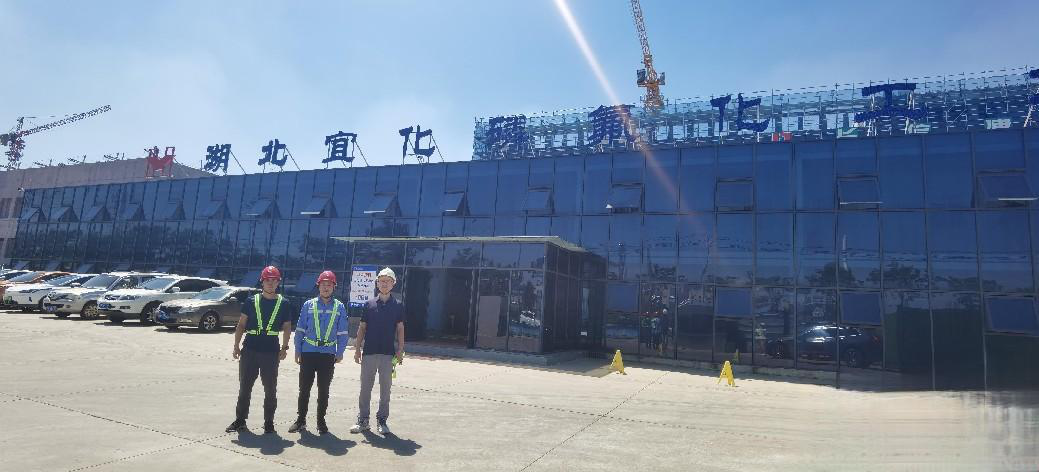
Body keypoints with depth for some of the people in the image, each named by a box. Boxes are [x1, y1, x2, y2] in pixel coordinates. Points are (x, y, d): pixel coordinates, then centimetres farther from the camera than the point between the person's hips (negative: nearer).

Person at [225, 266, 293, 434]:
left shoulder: (283, 304, 5)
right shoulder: (252, 302, 6)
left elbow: (287, 327, 8)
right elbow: (241, 325, 7)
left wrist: (284, 347, -1)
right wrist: (236, 346, 0)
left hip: (271, 352, -1)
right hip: (249, 350, 1)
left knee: (270, 389, 5)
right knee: (244, 387, 8)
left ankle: (268, 422, 16)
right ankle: (240, 420, 21)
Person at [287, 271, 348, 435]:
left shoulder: (339, 307, 4)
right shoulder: (308, 305, 4)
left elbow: (343, 332, 5)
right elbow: (300, 329, 6)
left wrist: (340, 353, 0)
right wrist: (298, 351, 2)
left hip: (328, 355, 0)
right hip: (308, 353, 0)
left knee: (324, 390, 7)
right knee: (304, 388, 4)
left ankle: (321, 421, 18)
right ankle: (300, 419, 17)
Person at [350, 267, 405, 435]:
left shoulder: (398, 306, 3)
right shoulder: (370, 305, 6)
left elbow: (400, 329, 4)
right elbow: (362, 328, 9)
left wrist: (400, 350, -4)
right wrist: (357, 349, 3)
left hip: (388, 353, -1)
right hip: (369, 352, 1)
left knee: (385, 389, 5)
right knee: (365, 388, 6)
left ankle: (382, 421, 16)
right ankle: (362, 420, 17)